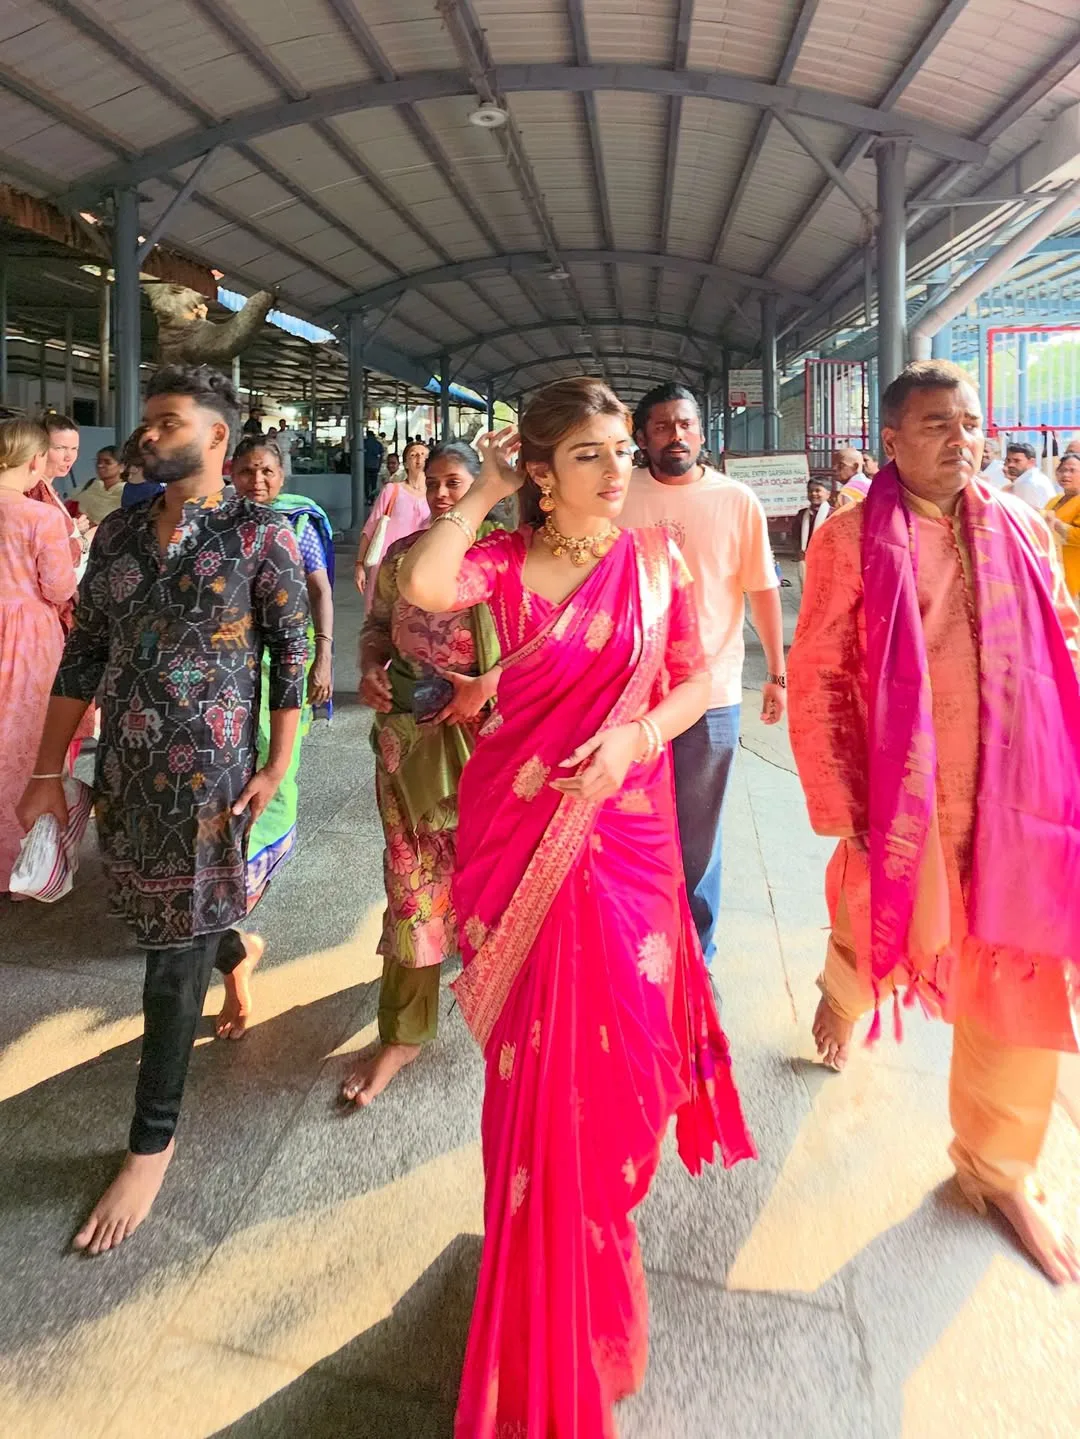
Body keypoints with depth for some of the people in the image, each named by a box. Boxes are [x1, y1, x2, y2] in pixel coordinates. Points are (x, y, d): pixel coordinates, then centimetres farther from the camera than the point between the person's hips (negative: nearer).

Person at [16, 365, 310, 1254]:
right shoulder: (118, 532, 7)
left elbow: (291, 652, -5)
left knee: (175, 949, 2)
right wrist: (47, 773, 7)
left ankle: (153, 1140, 20)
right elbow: (84, 655, 8)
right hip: (123, 767, 5)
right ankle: (236, 952, 56)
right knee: (160, 911, 20)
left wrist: (276, 767, -9)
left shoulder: (260, 534, -6)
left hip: (206, 770, -5)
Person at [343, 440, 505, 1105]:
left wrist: (485, 684, -19)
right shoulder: (402, 554, 7)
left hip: (484, 724, -2)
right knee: (412, 868, 4)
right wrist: (370, 670, -3)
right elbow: (377, 625, 16)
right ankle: (404, 1032, 15)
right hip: (410, 726, 3)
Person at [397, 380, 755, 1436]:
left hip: (621, 825, 1)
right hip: (520, 821, -1)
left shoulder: (657, 561, 2)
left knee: (608, 1024, 11)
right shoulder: (505, 559, -2)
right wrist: (482, 492, -9)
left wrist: (636, 736, -13)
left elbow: (695, 680, 4)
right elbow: (424, 587, -22)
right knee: (539, 1039, 10)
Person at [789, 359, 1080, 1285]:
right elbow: (816, 680, -9)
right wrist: (837, 807, -11)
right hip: (901, 796, -3)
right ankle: (844, 993, 58)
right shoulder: (852, 540, -8)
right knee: (878, 941, 19)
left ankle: (999, 1168, 32)